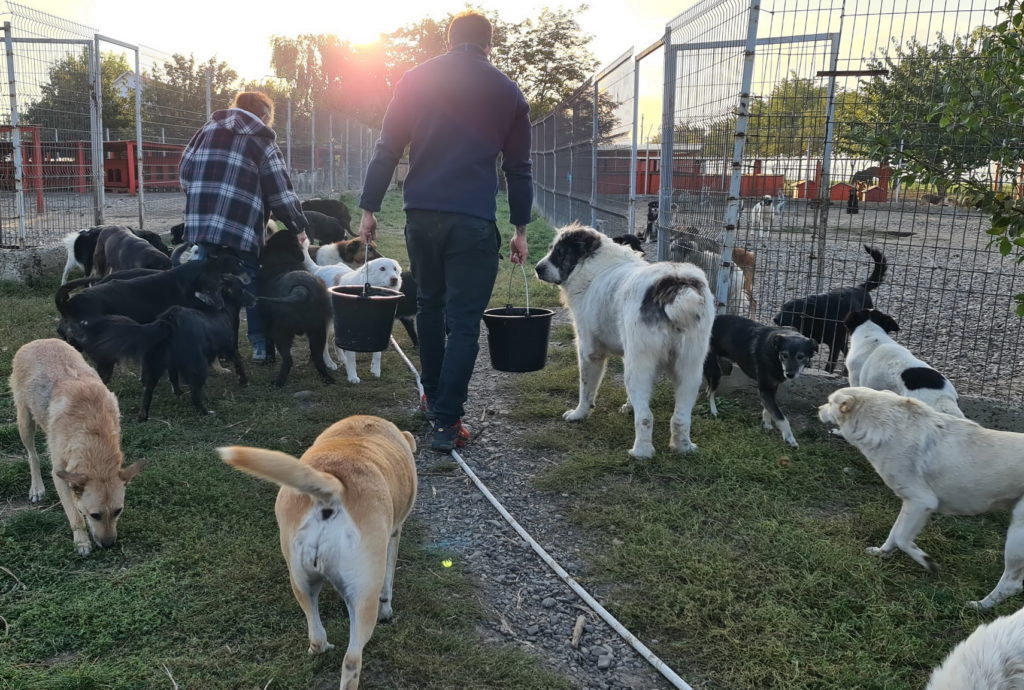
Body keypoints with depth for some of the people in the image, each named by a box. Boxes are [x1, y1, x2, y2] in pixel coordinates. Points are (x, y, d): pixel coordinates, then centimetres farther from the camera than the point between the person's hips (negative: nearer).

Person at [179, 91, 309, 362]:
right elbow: (280, 190, 0)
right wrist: (298, 225, 7)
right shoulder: (262, 140, 4)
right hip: (242, 225, -4)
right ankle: (260, 345, 8)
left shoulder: (207, 130, 17)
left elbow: (185, 171, 15)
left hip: (202, 220, 4)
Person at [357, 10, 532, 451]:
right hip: (474, 221, -2)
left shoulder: (416, 79, 8)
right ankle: (446, 422, -3)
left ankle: (434, 397, 31)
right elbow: (518, 168, 9)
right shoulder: (507, 91, 7)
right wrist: (520, 228, 14)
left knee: (429, 306, 20)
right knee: (464, 322, 0)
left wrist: (369, 208, 8)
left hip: (421, 216, 3)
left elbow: (386, 151, 4)